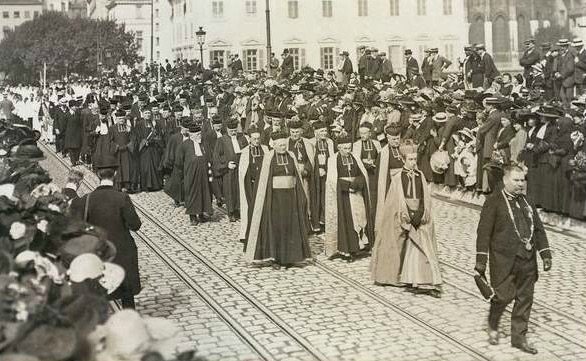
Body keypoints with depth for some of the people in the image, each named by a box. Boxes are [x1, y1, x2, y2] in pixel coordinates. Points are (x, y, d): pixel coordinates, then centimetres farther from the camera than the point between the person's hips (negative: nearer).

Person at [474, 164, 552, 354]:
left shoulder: (527, 202, 15)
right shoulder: (494, 202, -4)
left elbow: (538, 229, 18)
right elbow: (484, 231, -8)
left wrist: (545, 254, 10)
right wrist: (481, 260, -12)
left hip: (527, 260, 6)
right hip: (504, 259, -6)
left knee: (525, 298, 9)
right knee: (504, 295, -7)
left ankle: (519, 337, 21)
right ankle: (493, 326, 22)